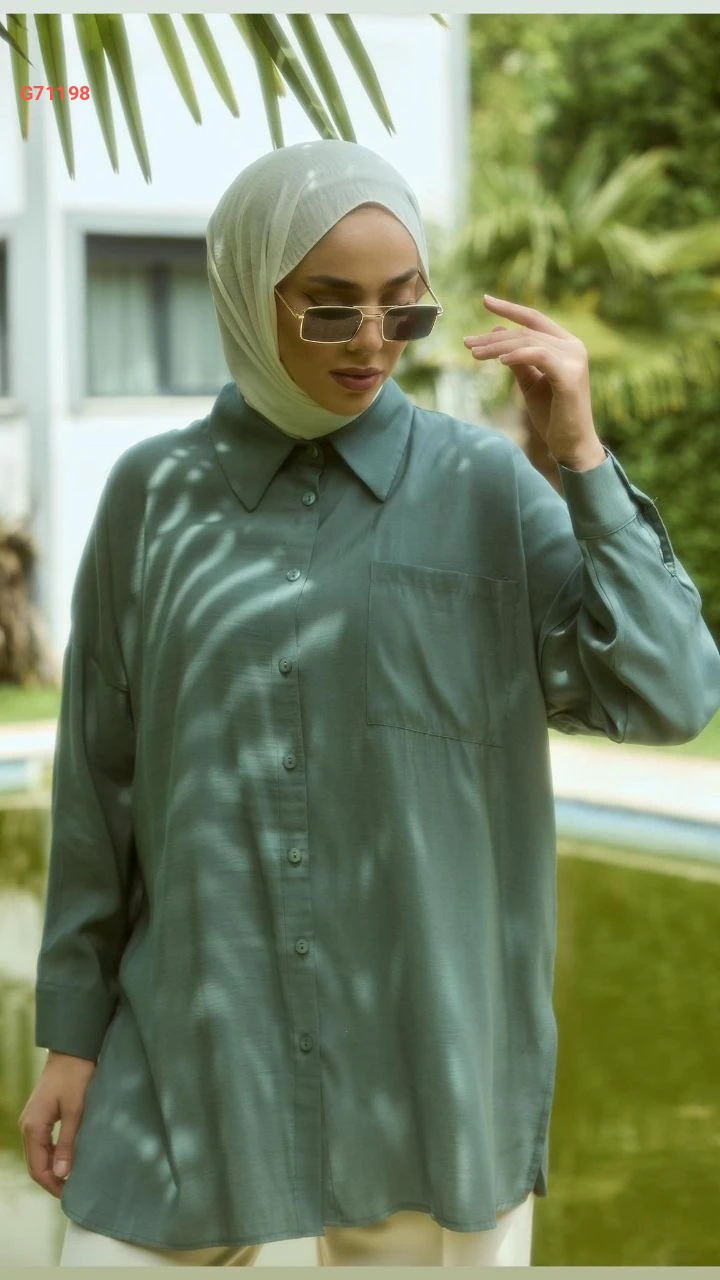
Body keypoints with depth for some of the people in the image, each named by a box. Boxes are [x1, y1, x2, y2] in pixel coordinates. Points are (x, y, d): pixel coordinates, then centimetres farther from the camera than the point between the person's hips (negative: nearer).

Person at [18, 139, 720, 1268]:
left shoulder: (488, 489, -2)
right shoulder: (155, 495, 1)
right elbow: (100, 784, 5)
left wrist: (582, 456, -15)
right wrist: (71, 1034, 7)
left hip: (432, 1056, -1)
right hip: (192, 1050, 1)